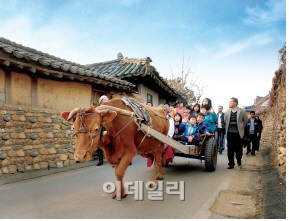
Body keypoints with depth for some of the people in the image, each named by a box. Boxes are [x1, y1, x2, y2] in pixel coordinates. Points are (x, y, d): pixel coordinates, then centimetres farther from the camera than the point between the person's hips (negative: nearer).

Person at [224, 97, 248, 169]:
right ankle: (231, 164, 12)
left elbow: (246, 120, 8)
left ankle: (239, 159, 35)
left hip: (238, 133, -2)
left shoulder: (242, 111, -3)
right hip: (229, 133, 2)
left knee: (238, 148, 7)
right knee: (230, 149, 3)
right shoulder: (227, 112, 5)